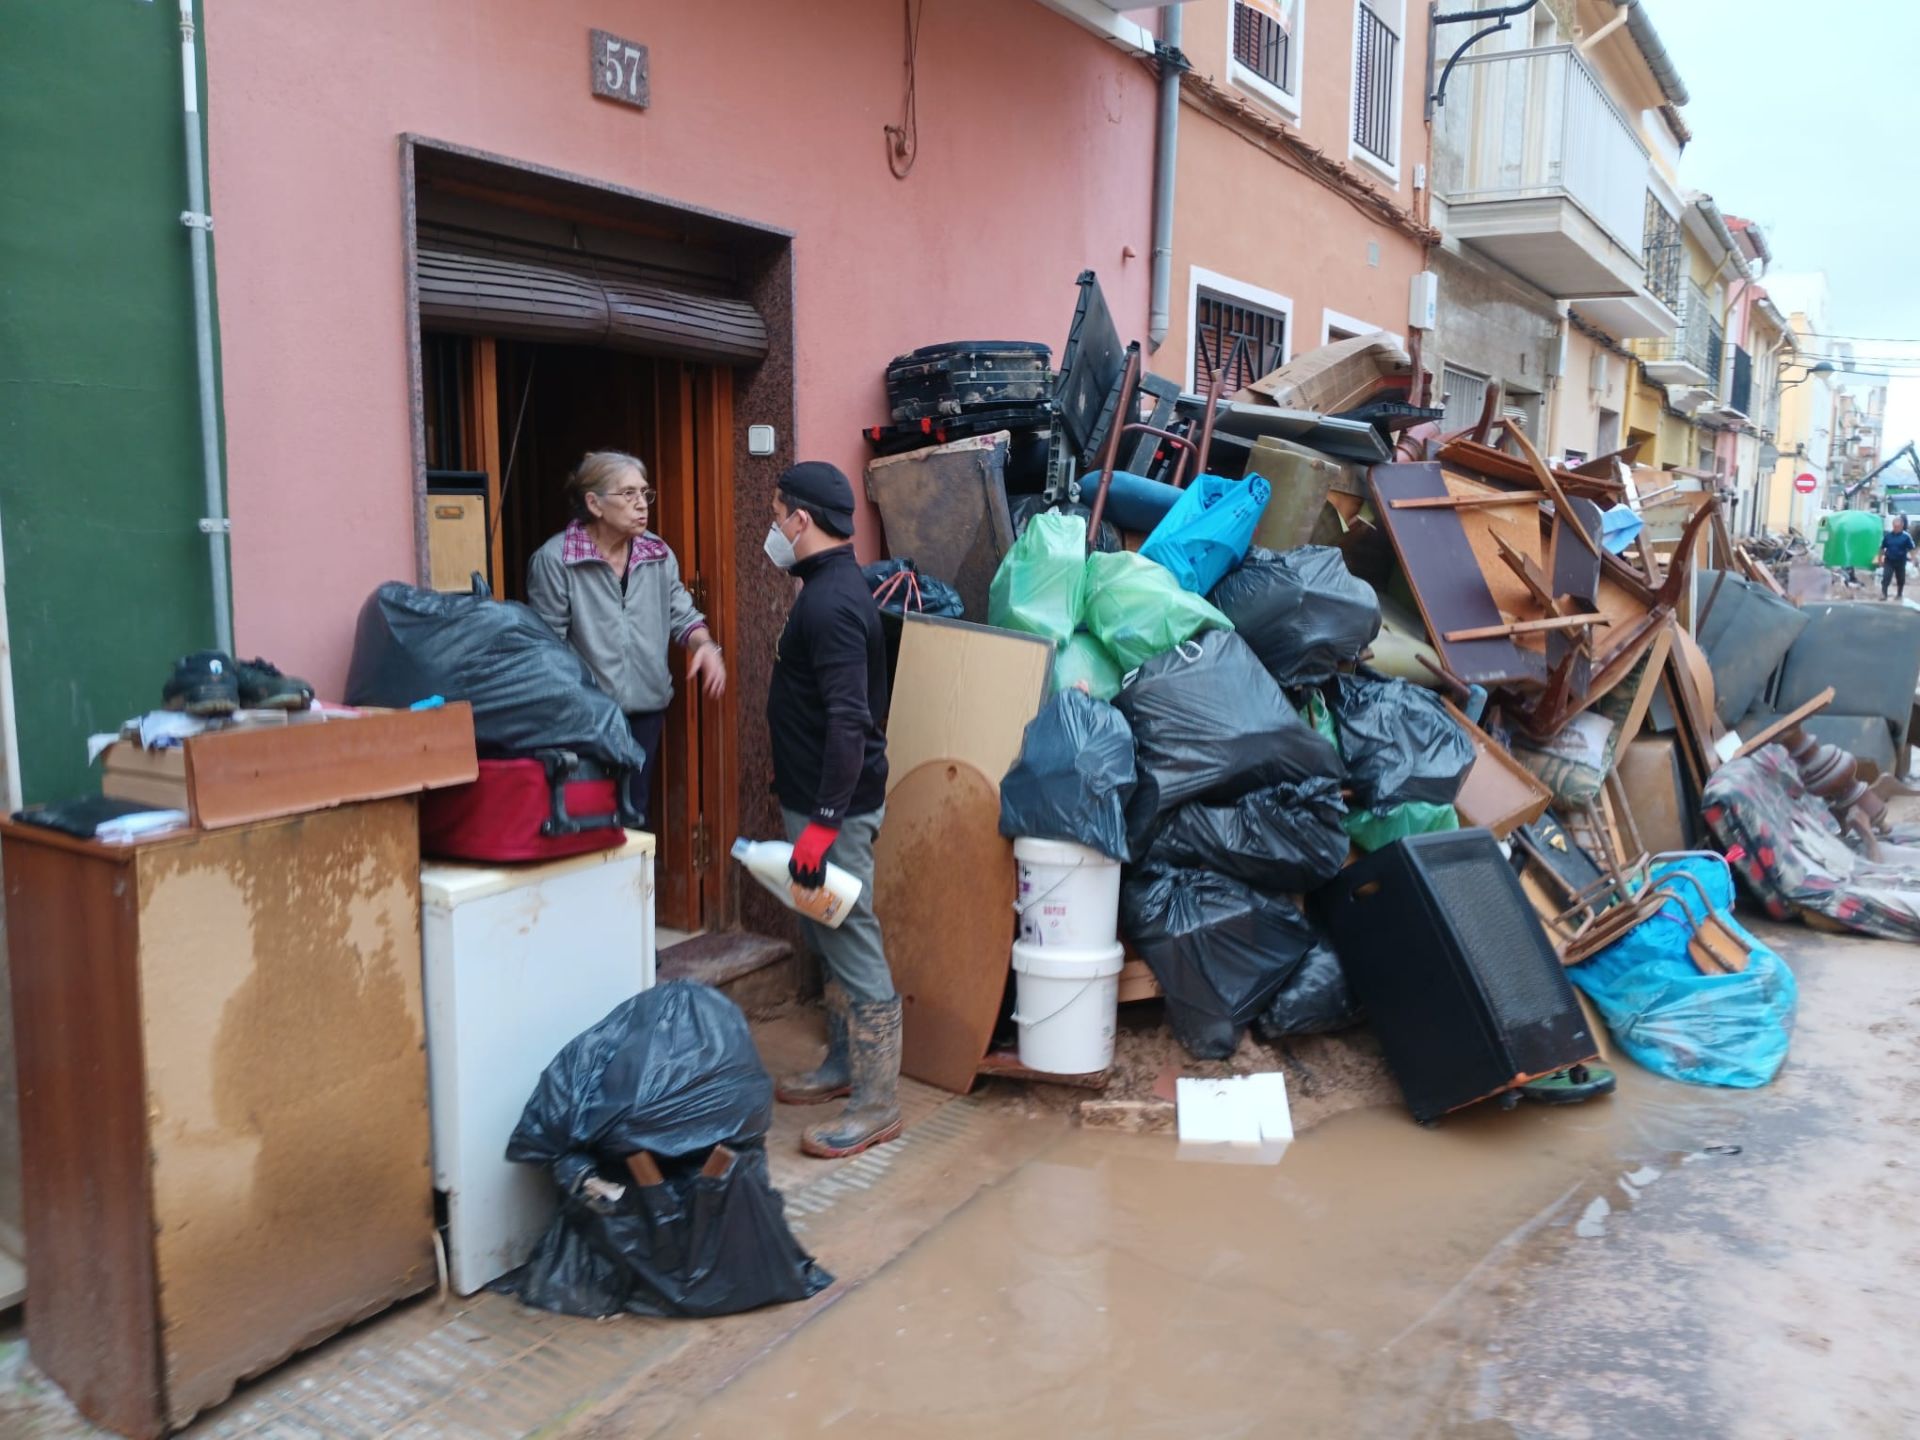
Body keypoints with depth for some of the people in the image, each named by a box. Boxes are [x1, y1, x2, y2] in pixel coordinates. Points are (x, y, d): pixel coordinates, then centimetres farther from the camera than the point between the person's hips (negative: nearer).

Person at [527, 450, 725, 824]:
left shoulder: (658, 554, 5)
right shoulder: (553, 560, -14)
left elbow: (681, 615, 10)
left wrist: (705, 645, -12)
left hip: (646, 710, 5)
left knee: (636, 815, 16)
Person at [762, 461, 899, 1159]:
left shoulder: (831, 603, -20)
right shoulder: (834, 587, 12)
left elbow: (849, 721, -28)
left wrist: (823, 821, -28)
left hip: (834, 808, -11)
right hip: (817, 798, 11)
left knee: (853, 946, -3)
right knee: (829, 940, 20)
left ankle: (877, 1103, 7)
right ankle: (844, 1065, 35)